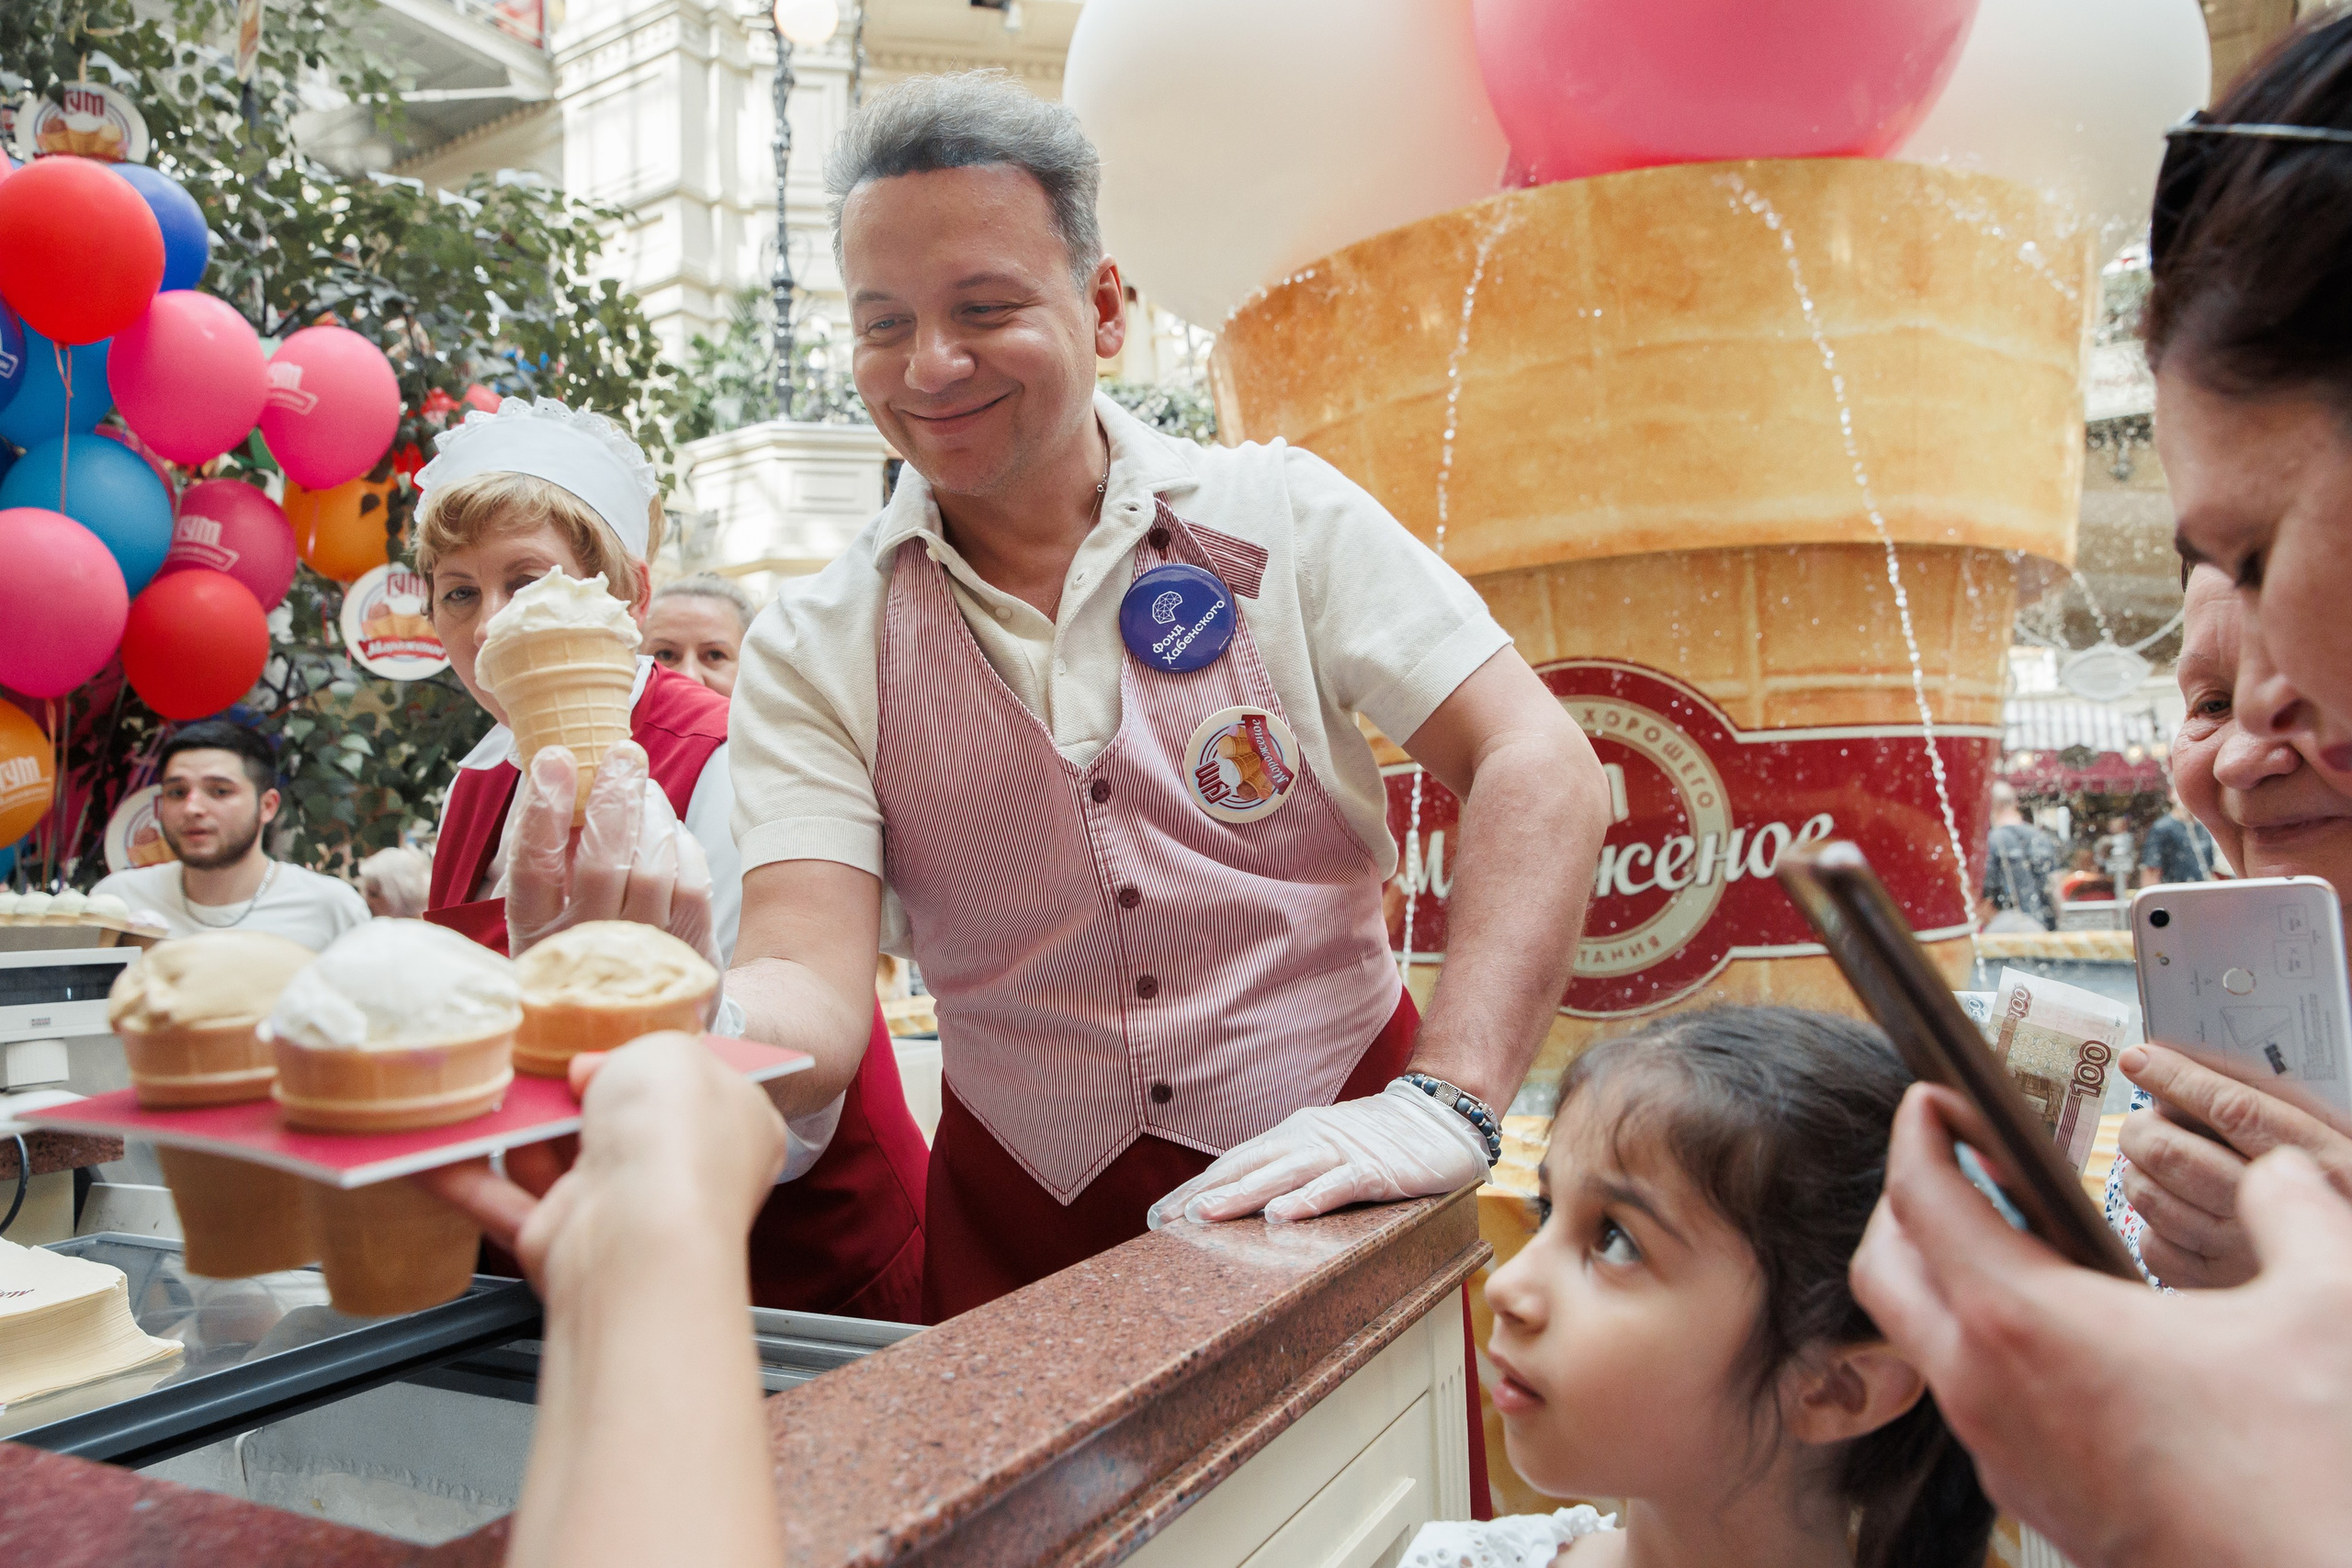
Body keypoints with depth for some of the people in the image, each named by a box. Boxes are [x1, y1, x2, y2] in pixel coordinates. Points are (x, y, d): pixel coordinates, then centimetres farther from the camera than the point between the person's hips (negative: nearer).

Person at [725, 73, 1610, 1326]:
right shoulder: (812, 651, -2)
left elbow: (1539, 772, -12)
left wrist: (1446, 1103, -23)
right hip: (1024, 1224, 1)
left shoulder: (1281, 519, -4)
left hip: (1334, 1199, 0)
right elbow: (810, 997, -12)